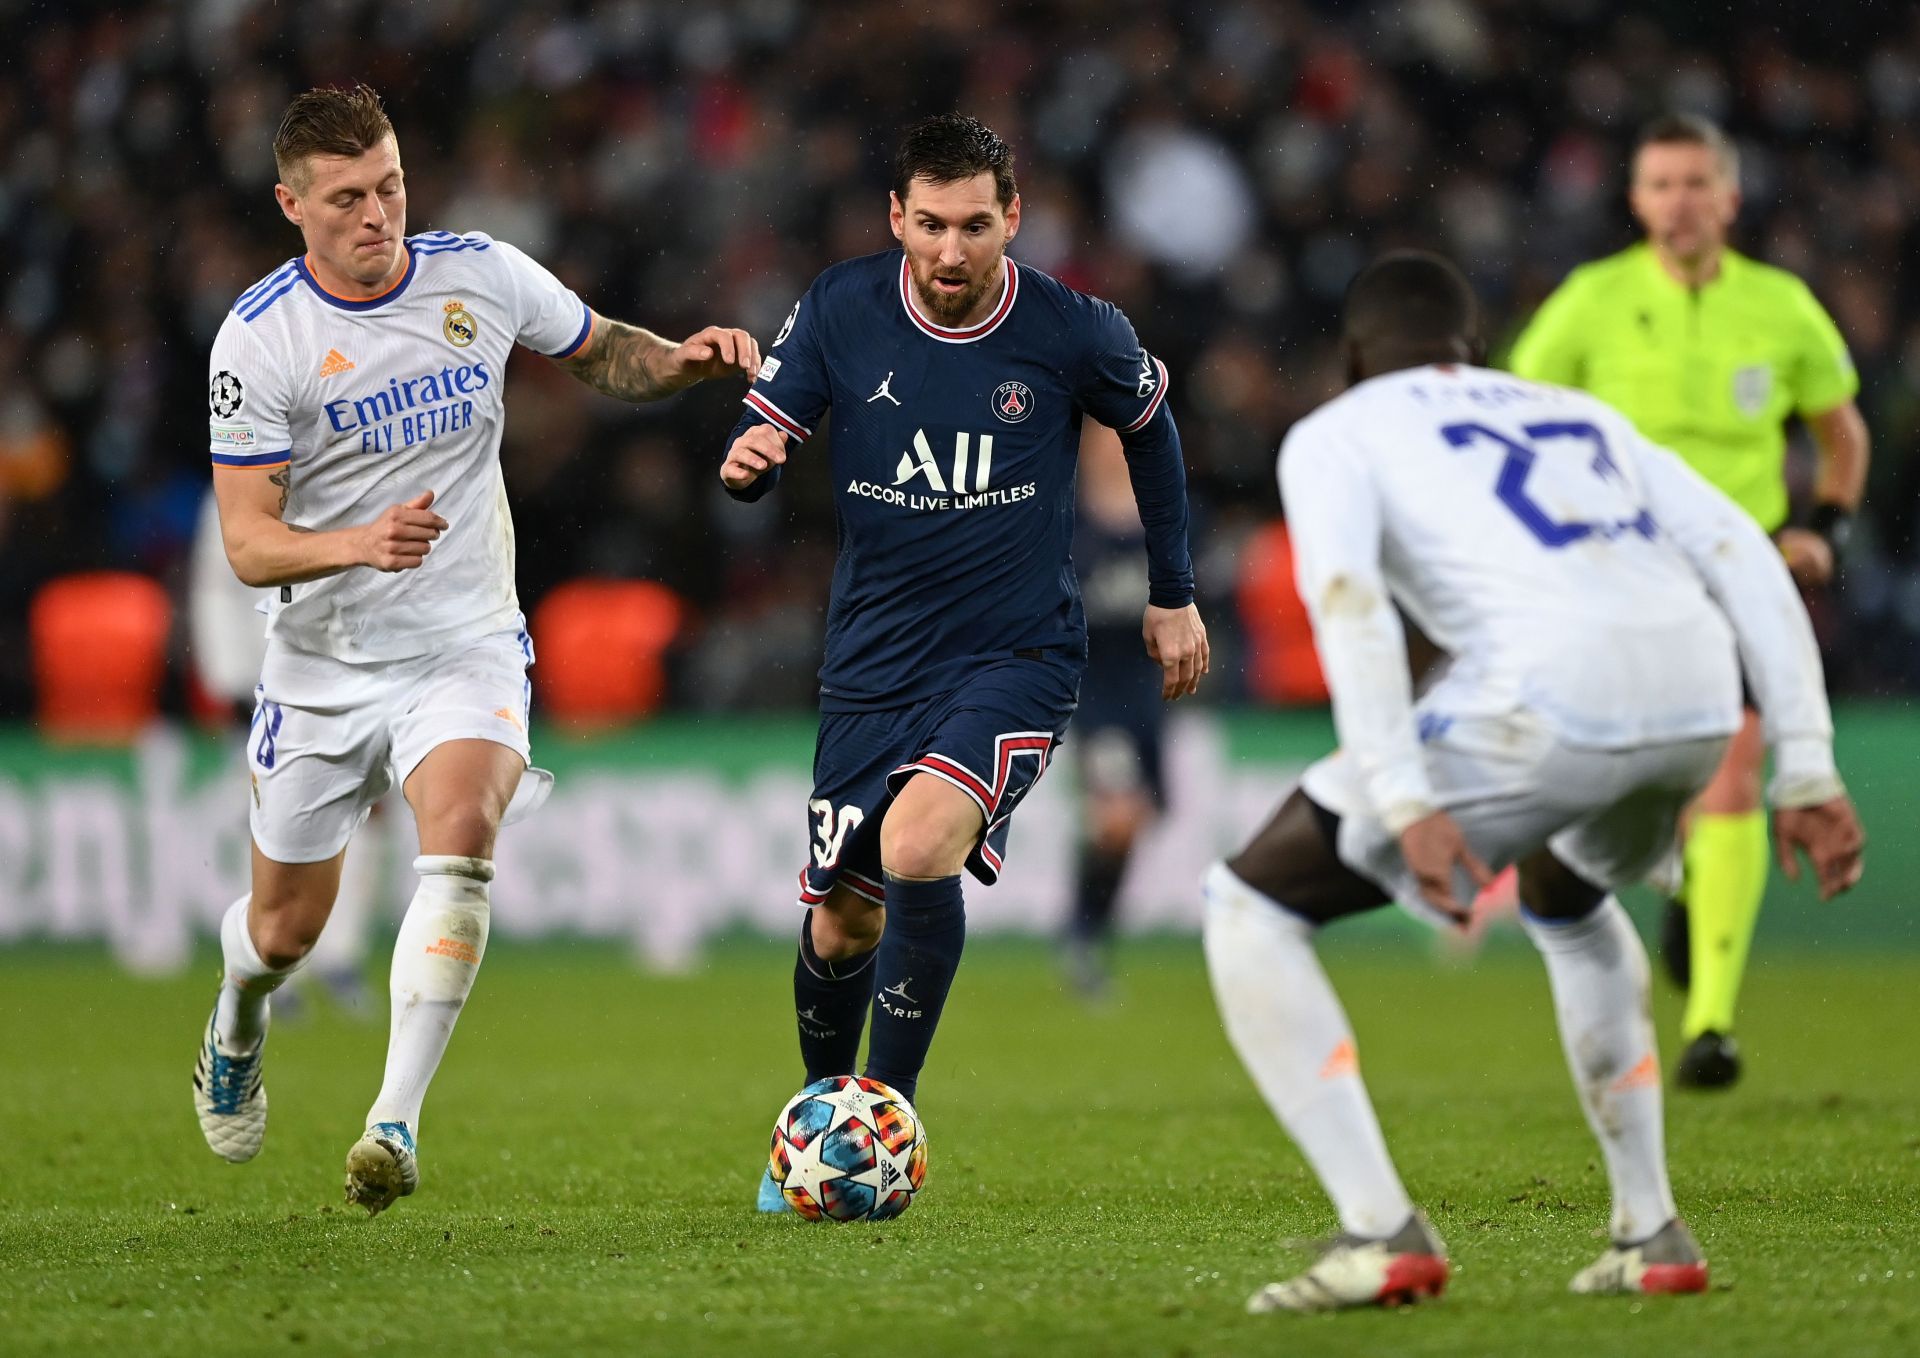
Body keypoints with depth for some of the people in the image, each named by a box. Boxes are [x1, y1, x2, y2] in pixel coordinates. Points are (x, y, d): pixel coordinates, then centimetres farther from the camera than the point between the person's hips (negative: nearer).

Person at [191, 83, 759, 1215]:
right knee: (286, 927, 11)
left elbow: (603, 355, 14)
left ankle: (397, 1124, -29)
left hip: (467, 644, 0)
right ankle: (237, 1036, 49)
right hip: (323, 665, 0)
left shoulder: (482, 274, -5)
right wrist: (359, 543, -34)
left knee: (460, 838, -29)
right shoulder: (260, 338, -13)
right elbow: (248, 543, -14)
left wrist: (686, 359, -8)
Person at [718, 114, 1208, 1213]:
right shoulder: (841, 311, -8)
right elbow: (763, 438, 2)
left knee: (918, 849, -28)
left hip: (1018, 657, -3)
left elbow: (1150, 422, 11)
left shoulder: (1073, 332, -10)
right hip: (874, 663, 3)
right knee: (842, 923, 8)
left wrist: (1174, 594, 17)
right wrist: (746, 462, -24)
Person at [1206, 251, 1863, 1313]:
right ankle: (1651, 1234, 32)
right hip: (1698, 700, 6)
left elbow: (1348, 601, -4)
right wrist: (1805, 769, 16)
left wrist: (1404, 803, -13)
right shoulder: (1582, 416, 33)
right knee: (1564, 897, 39)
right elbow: (1745, 560, 21)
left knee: (1249, 907, 10)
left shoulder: (1335, 435, 18)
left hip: (1549, 700, -6)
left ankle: (1381, 1234, -3)